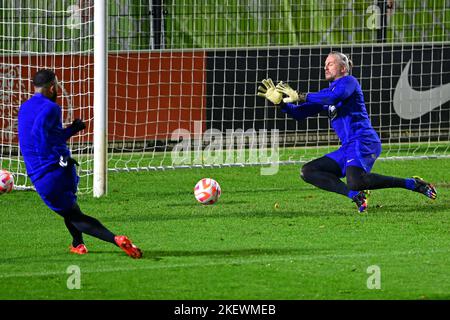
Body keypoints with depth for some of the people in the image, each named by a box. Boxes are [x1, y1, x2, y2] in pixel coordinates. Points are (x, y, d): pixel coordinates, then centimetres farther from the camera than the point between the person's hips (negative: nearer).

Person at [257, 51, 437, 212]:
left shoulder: (348, 81, 0)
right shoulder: (326, 93, 24)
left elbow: (334, 97, -21)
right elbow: (300, 114, 21)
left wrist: (300, 97, -19)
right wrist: (280, 102, 6)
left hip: (363, 141, -9)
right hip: (348, 148, 9)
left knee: (355, 181, -35)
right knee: (308, 172, 4)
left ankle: (412, 184, -20)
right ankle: (356, 195, -12)